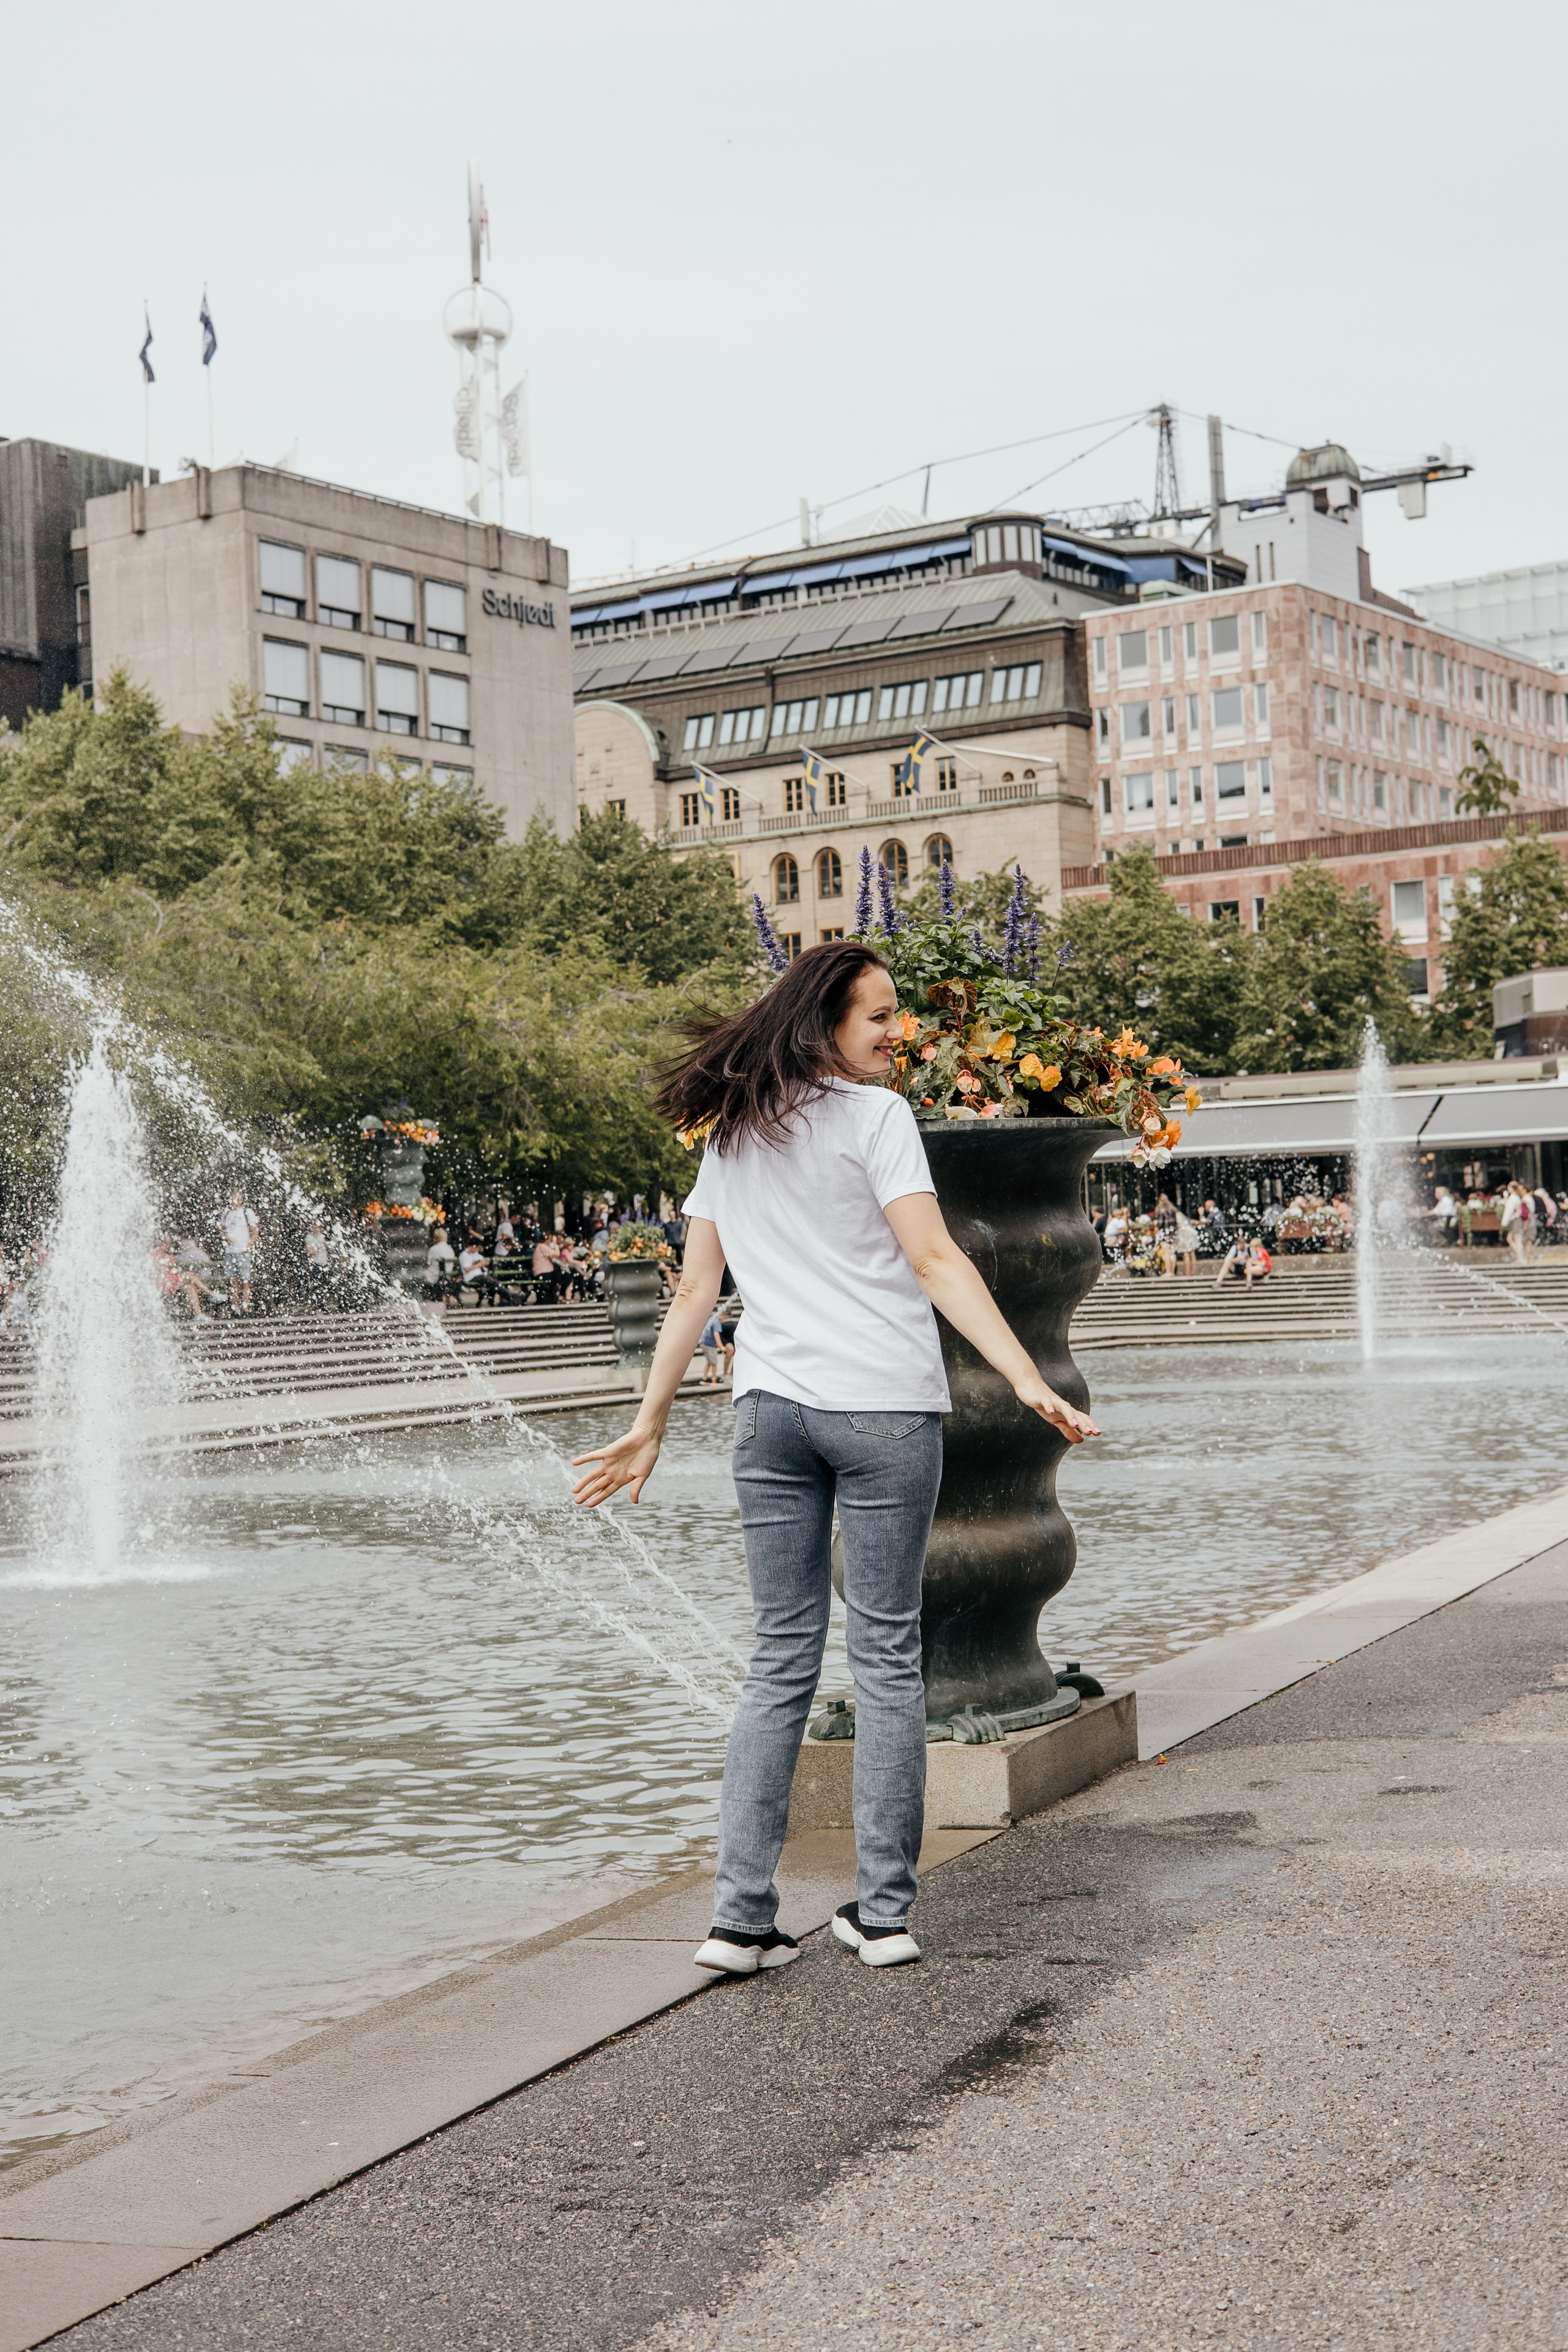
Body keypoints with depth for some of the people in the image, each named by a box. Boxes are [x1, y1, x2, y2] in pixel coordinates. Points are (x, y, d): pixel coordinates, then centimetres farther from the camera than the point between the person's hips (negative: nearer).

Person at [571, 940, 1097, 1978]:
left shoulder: (733, 1138, 15)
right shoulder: (874, 1114, -3)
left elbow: (695, 1288, 15)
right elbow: (933, 1259, -12)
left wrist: (649, 1426, 19)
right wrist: (1029, 1380, -16)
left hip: (770, 1411, 5)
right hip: (881, 1406, -5)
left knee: (782, 1657, 9)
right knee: (887, 1654, 3)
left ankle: (742, 1917, 5)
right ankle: (884, 1910, 7)